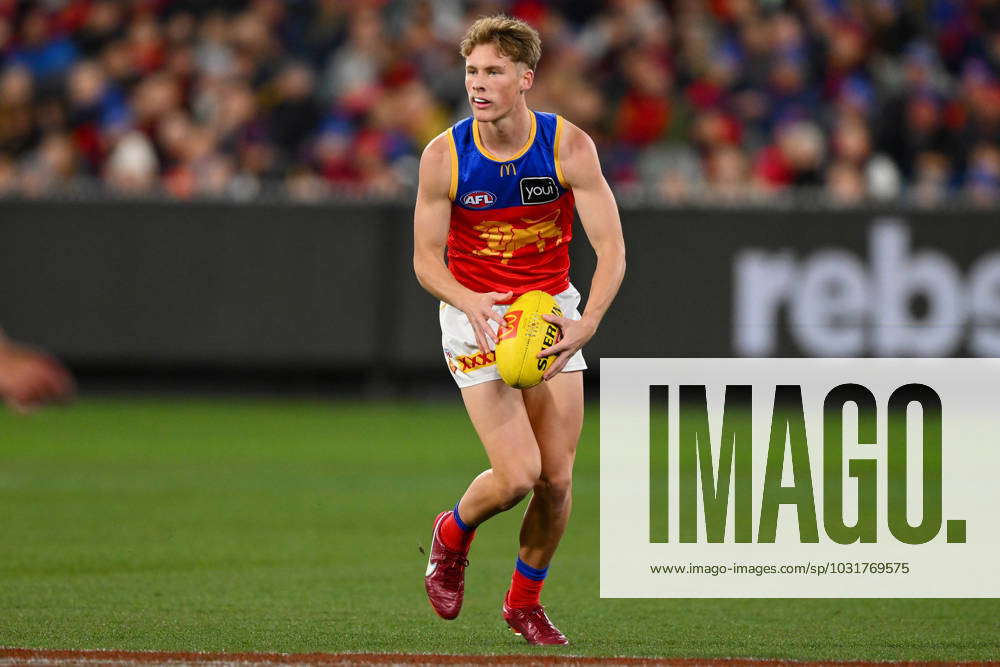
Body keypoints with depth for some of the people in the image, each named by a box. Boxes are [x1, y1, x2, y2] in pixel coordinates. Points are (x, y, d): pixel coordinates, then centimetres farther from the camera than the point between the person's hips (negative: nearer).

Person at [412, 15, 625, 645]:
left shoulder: (569, 146, -14)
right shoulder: (445, 156, -14)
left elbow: (611, 247, -16)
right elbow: (427, 257, -7)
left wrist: (587, 323, -32)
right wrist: (469, 303, -28)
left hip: (552, 310, 2)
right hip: (476, 315, -2)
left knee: (557, 478, -2)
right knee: (517, 475, -15)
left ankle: (525, 600, 24)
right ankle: (452, 535, 19)